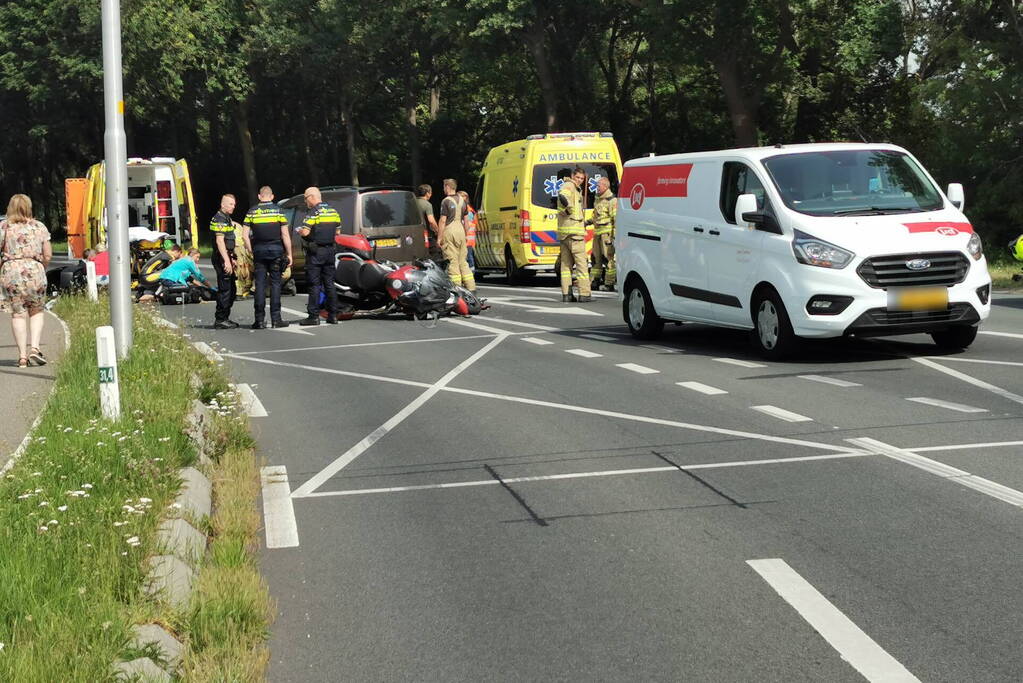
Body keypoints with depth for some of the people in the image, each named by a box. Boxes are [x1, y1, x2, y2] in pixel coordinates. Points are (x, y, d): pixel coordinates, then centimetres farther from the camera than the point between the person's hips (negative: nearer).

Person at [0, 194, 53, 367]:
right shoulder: (39, 227, 8)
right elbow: (48, 255, 4)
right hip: (35, 271, 1)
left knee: (18, 313, 4)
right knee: (36, 311, 14)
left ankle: (22, 356, 1)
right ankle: (34, 348, -3)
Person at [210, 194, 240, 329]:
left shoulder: (227, 219, 19)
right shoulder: (219, 219, -14)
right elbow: (220, 241, -22)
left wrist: (231, 259, 27)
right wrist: (226, 261, -27)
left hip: (226, 257, 11)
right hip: (221, 258, -11)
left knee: (231, 290, 14)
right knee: (225, 290, -9)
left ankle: (225, 318, 21)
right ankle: (220, 320, -6)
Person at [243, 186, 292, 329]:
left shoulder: (252, 212, 4)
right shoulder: (278, 210, 0)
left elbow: (245, 235, 0)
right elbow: (285, 235, -3)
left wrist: (251, 252, 10)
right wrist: (289, 254, 2)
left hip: (259, 251, 1)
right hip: (276, 250, -1)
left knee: (260, 285, 3)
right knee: (275, 283, 3)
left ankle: (260, 320, 2)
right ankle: (275, 318, -1)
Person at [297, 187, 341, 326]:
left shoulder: (313, 212, -13)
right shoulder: (333, 211, 10)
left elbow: (305, 232, -19)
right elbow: (337, 232, 14)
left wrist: (299, 231, 2)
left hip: (316, 252, -7)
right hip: (330, 250, 7)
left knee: (314, 284, -3)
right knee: (329, 284, 11)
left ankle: (314, 316, -4)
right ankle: (333, 315, 10)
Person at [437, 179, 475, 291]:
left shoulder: (446, 201, -8)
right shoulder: (461, 200, 13)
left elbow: (443, 221, -12)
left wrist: (439, 237, -9)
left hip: (449, 230, -6)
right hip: (460, 229, 6)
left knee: (452, 260, -4)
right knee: (463, 260, 11)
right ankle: (470, 286, 9)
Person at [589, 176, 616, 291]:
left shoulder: (612, 200, -10)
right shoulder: (597, 199, 18)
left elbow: (616, 219, -15)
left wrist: (614, 235, -19)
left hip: (607, 233, -9)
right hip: (597, 232, 9)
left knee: (608, 258, -7)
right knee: (596, 258, 12)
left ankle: (609, 284, -6)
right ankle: (594, 282, 18)